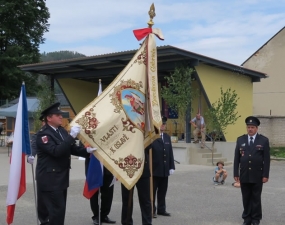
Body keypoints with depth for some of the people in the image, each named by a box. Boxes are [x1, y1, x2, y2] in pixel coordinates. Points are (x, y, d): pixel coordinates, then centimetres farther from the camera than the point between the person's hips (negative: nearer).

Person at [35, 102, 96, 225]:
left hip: (61, 177, 9)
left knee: (60, 209, 14)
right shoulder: (43, 134, -16)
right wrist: (72, 136, -31)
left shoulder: (61, 130, 10)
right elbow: (56, 151, -29)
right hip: (50, 179, -9)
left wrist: (87, 150, -4)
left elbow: (72, 148, 12)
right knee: (57, 210, -8)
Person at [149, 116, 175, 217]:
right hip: (154, 170, -6)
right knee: (152, 191, 5)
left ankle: (161, 209, 24)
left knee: (163, 191, 14)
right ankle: (152, 210, 13)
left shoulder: (167, 137, 13)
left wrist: (171, 167, 8)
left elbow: (170, 153, 13)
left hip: (165, 170, 6)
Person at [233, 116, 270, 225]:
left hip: (257, 175, -2)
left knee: (256, 198, 7)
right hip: (244, 175, 2)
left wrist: (266, 175, -8)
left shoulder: (264, 140, -2)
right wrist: (236, 173, 1)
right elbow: (236, 158, 4)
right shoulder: (240, 140, 4)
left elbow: (266, 159, -4)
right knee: (246, 198, 8)